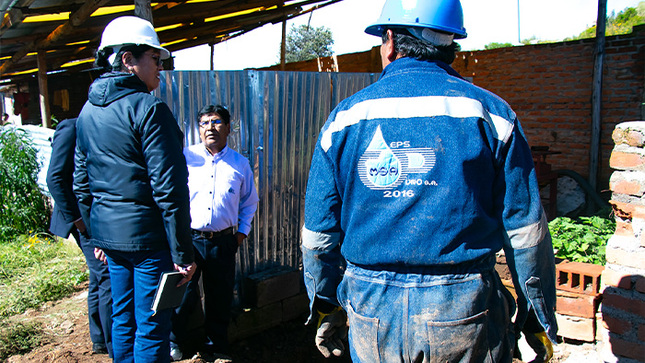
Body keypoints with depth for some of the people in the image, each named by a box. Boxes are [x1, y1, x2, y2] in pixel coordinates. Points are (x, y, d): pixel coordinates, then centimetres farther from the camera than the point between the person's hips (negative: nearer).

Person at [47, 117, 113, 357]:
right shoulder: (72, 128, -11)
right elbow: (55, 179, -17)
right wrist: (76, 219, -17)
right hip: (87, 220, -9)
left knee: (99, 279, 16)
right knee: (108, 280, -6)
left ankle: (100, 340, 29)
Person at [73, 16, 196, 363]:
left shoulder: (87, 111, 9)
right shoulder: (148, 108, -16)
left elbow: (81, 182, 15)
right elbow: (169, 189, -20)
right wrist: (182, 253, -16)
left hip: (109, 234, 8)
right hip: (147, 236, -8)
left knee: (122, 320, 21)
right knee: (152, 328, 5)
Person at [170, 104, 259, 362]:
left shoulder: (240, 163, 7)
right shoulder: (185, 157, 1)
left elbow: (249, 201, 18)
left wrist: (242, 231, 10)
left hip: (223, 241, 2)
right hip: (188, 238, -2)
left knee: (220, 297, 11)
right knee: (183, 294, 1)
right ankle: (177, 341, 27)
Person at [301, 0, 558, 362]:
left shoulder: (344, 118, -2)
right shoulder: (489, 112, -5)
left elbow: (319, 233, 2)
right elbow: (525, 231, -4)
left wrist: (327, 311, 16)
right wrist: (542, 318, 9)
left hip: (372, 318, 2)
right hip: (464, 318, -1)